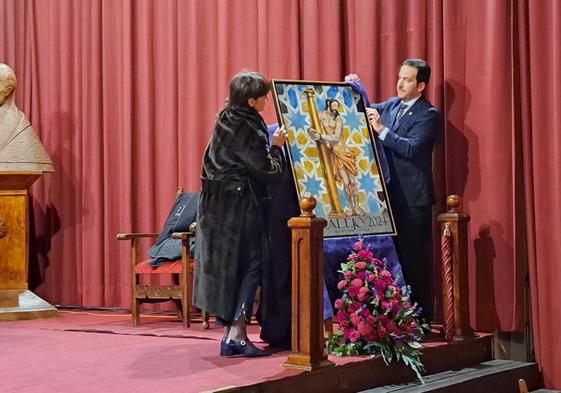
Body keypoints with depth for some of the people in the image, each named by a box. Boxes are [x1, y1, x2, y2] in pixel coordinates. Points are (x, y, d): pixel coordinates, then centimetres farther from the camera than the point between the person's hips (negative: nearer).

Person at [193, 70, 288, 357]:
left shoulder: (226, 119, 8)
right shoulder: (247, 130, -18)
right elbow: (269, 173, -17)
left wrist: (268, 143, 11)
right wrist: (276, 147, -4)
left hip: (217, 206, 9)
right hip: (241, 208, -9)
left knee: (225, 267, 11)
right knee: (250, 266, 0)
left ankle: (229, 334, 15)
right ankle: (237, 333, -5)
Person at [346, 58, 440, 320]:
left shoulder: (428, 115, -9)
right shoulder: (390, 105, 11)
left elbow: (412, 148, -20)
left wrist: (381, 129, -25)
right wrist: (357, 90, 5)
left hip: (413, 199, -6)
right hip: (390, 195, 7)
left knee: (414, 259, -3)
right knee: (394, 256, 10)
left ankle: (421, 316, 4)